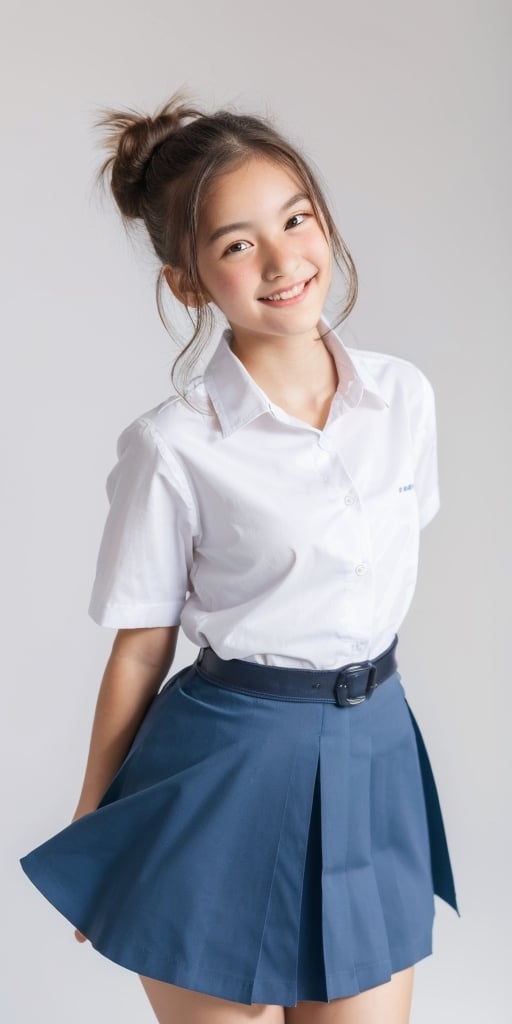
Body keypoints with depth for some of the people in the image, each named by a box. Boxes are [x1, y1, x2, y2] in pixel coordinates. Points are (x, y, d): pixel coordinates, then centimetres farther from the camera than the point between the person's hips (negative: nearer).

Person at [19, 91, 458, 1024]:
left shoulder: (405, 397, -2)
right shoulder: (174, 446, -15)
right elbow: (140, 648, -6)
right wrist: (93, 836, 3)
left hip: (374, 764, 4)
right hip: (227, 777, -4)